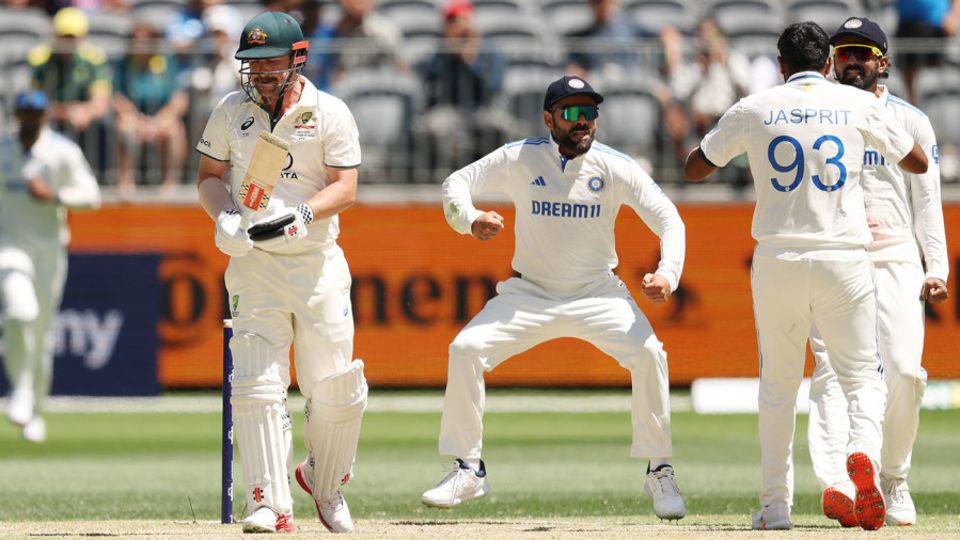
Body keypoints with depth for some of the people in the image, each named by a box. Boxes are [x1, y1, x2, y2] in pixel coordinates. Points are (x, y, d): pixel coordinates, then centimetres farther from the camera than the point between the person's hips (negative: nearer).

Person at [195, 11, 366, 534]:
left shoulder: (329, 113, -3)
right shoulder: (230, 112, 4)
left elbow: (345, 188, -7)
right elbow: (209, 175, 11)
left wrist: (302, 214, -25)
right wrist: (224, 216, -10)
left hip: (318, 261, -1)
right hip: (254, 267, 1)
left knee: (334, 390, 0)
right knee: (257, 386, -10)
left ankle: (324, 482, 26)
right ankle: (271, 506, -8)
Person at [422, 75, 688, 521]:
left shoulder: (615, 167, -10)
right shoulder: (519, 159, -8)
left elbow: (667, 218, -11)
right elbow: (456, 184, -1)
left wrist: (668, 272, -30)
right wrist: (470, 219, -24)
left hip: (598, 295, -1)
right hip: (529, 294, 1)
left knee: (648, 354, -25)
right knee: (466, 349, -17)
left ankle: (659, 472, -9)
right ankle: (468, 471, -5)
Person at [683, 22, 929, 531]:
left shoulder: (754, 110, 4)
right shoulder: (859, 104, 4)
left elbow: (693, 168, 14)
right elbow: (918, 163, 15)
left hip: (778, 258, 1)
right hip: (843, 259, -1)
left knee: (778, 384, 12)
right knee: (861, 375, 7)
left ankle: (775, 505, 9)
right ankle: (863, 450, -25)